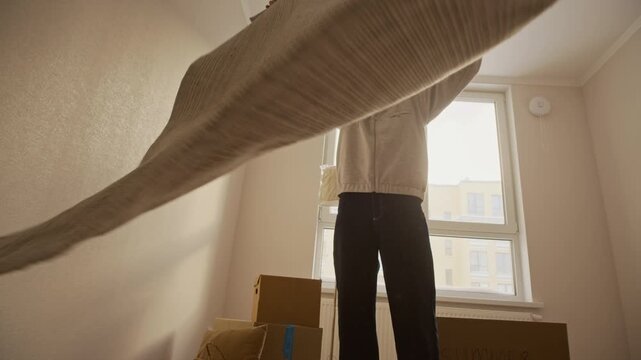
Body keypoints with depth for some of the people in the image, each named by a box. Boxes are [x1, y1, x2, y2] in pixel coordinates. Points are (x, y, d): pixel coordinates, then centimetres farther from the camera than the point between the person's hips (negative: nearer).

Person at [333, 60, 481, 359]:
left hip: (403, 206, 0)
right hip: (353, 206, 1)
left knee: (414, 311, -9)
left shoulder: (419, 99, 25)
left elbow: (468, 64, 23)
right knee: (354, 307, -3)